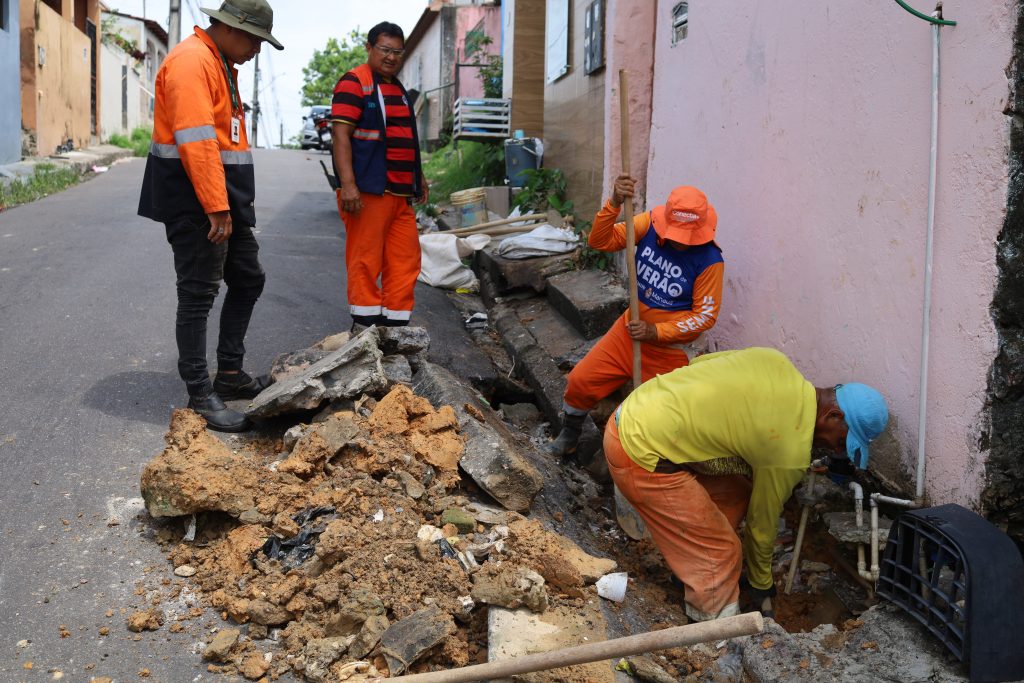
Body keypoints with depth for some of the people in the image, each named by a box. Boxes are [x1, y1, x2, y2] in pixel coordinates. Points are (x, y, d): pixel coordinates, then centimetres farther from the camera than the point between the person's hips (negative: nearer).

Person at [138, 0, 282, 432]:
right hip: (196, 201, -10)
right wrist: (216, 208, -25)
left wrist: (231, 205, 17)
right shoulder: (192, 60, -14)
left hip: (227, 201, 10)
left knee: (248, 280, 15)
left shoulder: (223, 65, 18)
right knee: (198, 295, -4)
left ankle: (230, 375, 26)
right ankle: (200, 396, 4)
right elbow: (196, 141, -23)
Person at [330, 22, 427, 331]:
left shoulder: (398, 89, 22)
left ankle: (395, 323, 13)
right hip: (368, 190, -8)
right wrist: (348, 185, -22)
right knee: (365, 260, -5)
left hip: (401, 192, 8)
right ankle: (364, 325, 4)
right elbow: (340, 134, -13)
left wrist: (418, 177, 26)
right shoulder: (354, 82, -4)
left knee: (404, 260, 6)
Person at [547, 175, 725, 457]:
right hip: (629, 329, 4)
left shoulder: (710, 261, -23)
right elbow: (600, 241, -18)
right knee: (580, 380, 4)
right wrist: (614, 204, -36)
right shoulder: (650, 224, -13)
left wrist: (655, 332, -24)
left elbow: (706, 316, -17)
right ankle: (569, 436, 30)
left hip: (669, 347, -4)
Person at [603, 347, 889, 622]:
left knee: (736, 492, 18)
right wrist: (761, 584, 18)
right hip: (640, 456, -9)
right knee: (722, 551, -1)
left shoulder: (775, 360, 3)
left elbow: (698, 362, 14)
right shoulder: (791, 453, -15)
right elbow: (762, 522, 0)